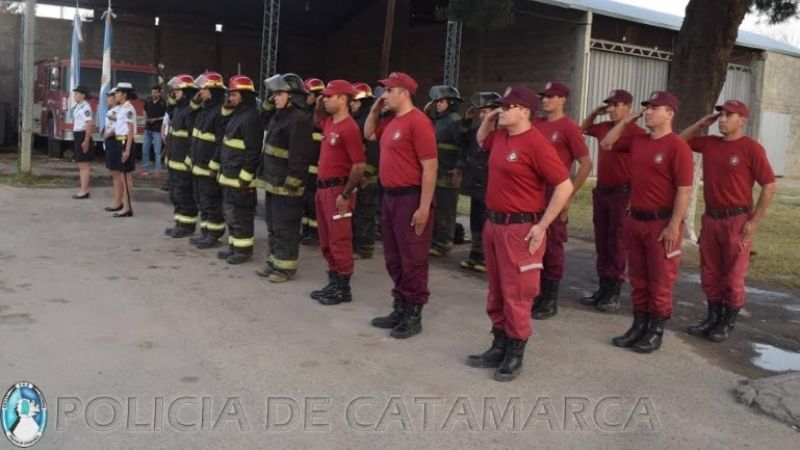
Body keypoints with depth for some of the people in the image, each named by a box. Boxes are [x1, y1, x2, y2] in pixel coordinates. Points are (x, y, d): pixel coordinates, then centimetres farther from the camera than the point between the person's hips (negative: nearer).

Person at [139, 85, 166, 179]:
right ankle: (145, 168, 23)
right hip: (148, 128, 5)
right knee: (145, 149, 11)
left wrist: (155, 119, -16)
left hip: (157, 129, -5)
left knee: (157, 151, -3)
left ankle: (158, 171, 3)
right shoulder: (148, 100, 3)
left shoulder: (163, 103, -10)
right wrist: (146, 119, 1)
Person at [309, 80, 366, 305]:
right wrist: (319, 106, 16)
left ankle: (343, 288, 6)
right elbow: (317, 121, 38)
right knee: (326, 241, 15)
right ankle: (333, 283, 24)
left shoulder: (349, 128, -17)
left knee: (339, 241, -3)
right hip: (323, 187, 10)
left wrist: (346, 195, -20)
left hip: (338, 189, -10)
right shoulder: (330, 123, 11)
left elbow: (359, 165, -21)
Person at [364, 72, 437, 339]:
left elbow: (430, 167, -19)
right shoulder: (392, 122, 13)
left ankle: (413, 316, 10)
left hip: (410, 198, -10)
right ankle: (399, 309, 27)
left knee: (412, 260, 0)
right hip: (390, 197, 10)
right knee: (394, 259, 15)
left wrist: (424, 207, -22)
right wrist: (374, 110, 14)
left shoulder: (417, 121, -15)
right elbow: (369, 134, 33)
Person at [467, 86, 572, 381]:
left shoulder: (536, 143, -16)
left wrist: (542, 226, -18)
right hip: (493, 223, 9)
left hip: (520, 228, -9)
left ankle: (515, 355, 13)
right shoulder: (500, 137, 9)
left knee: (516, 294, 0)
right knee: (496, 291, 15)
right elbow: (481, 140, 34)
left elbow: (564, 186, -19)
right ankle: (499, 348, 27)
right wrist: (488, 120, 13)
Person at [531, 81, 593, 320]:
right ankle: (539, 293, 25)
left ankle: (551, 300, 13)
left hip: (555, 193, -6)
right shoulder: (537, 124, 9)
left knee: (552, 247, 2)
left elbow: (586, 164, -11)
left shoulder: (569, 127, -9)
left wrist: (569, 194, -12)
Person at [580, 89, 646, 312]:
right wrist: (595, 113, 11)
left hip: (622, 193, -7)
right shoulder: (604, 127, 8)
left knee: (617, 243, 1)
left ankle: (614, 292, 9)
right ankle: (603, 287, 21)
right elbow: (583, 128, 28)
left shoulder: (636, 132, -12)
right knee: (601, 241, 12)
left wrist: (633, 197, -18)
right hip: (601, 191, 7)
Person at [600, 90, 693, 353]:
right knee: (638, 277, 15)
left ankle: (656, 332, 15)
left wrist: (674, 226, -19)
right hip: (636, 219, 7)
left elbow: (685, 190, -16)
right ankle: (639, 326, 26)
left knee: (660, 281, 3)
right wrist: (626, 121, 10)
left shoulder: (677, 146, -13)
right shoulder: (637, 141, 8)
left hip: (662, 223, -7)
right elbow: (606, 145, 22)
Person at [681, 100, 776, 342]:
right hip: (710, 218, 6)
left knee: (733, 277, 3)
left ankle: (728, 324, 16)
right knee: (710, 274, 13)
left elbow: (769, 186, -10)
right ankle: (713, 318, 26)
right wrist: (701, 123, 7)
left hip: (737, 221, -6)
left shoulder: (751, 148, -10)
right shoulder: (709, 143, 7)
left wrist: (754, 222, -12)